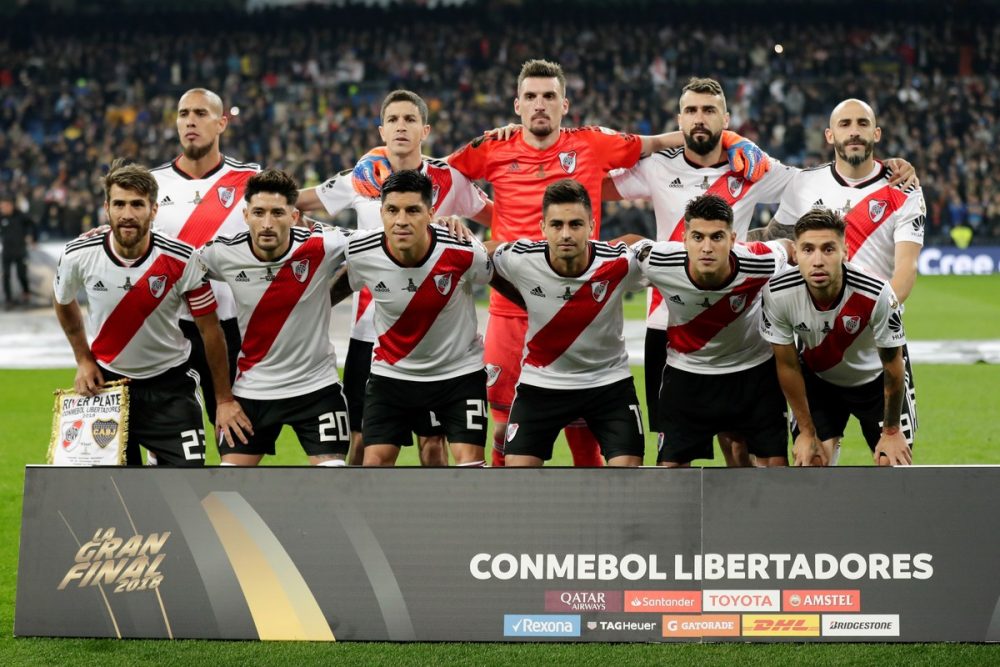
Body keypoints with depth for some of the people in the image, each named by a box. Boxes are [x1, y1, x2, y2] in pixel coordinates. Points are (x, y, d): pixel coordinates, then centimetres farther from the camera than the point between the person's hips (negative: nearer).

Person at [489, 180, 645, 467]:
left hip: (609, 381, 0)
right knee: (516, 466, -5)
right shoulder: (519, 260, -21)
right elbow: (484, 252, 2)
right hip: (541, 382, 0)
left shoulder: (620, 263, -21)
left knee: (629, 467, -9)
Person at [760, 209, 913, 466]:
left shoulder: (876, 295, -36)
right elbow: (787, 365, -13)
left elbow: (892, 366, -19)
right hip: (817, 380, 1)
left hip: (874, 381, -1)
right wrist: (807, 433, -5)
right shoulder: (778, 294, -30)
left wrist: (891, 431, -7)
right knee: (809, 465, -9)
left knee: (895, 464, -5)